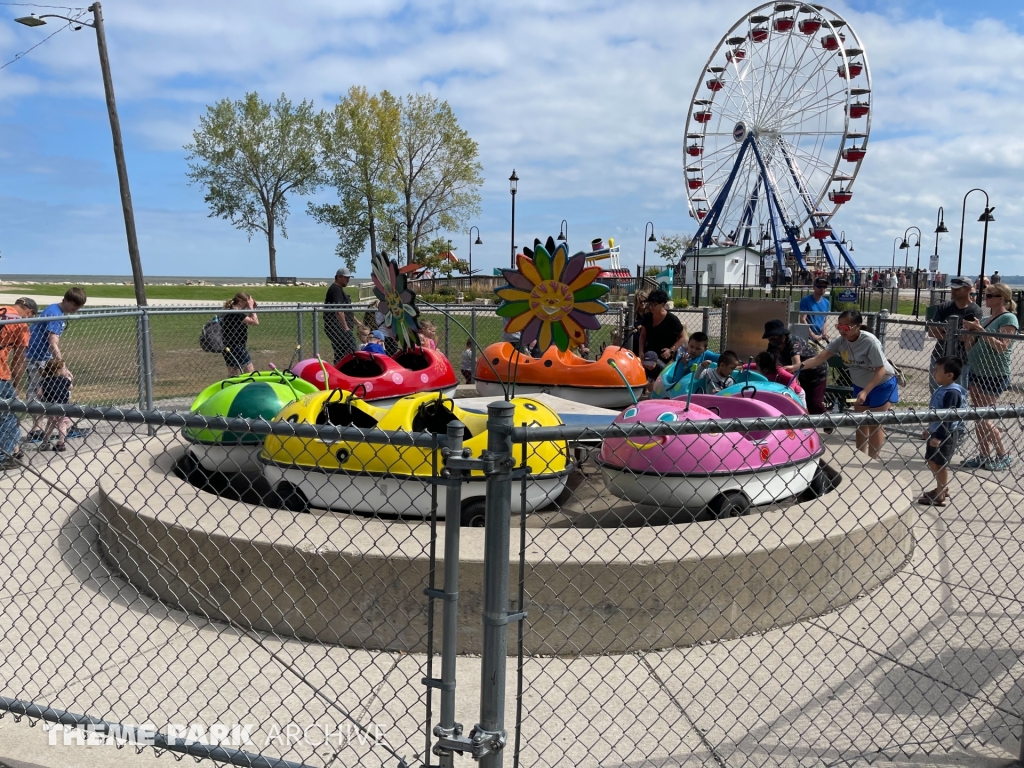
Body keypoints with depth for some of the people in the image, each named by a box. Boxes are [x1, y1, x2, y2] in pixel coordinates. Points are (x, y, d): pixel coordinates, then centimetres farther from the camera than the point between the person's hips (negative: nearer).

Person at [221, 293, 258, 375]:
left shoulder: (231, 313, 12)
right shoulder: (235, 313, -19)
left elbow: (248, 321, 20)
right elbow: (255, 322, -19)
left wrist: (251, 308, 10)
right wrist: (251, 307, -11)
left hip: (229, 349, 10)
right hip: (236, 348, -10)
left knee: (232, 374, 14)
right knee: (251, 373, -6)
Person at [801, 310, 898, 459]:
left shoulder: (870, 341, -31)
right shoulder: (840, 341, -16)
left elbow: (881, 370, -27)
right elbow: (818, 358, -23)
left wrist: (865, 392, -34)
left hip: (883, 384, -6)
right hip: (860, 385, 6)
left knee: (874, 423, -3)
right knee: (861, 422, 12)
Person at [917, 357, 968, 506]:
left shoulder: (952, 392, -23)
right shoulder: (942, 389, 7)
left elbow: (948, 417, -25)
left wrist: (939, 436, -26)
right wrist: (930, 429, 24)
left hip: (946, 434, -10)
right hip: (936, 431, 10)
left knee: (940, 463, 1)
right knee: (932, 461, 19)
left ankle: (940, 497, 12)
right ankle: (942, 489, 36)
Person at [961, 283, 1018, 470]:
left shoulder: (1008, 318, -8)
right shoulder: (985, 319, 13)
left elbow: (1001, 347, -20)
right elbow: (971, 349, 15)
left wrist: (980, 330, -24)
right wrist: (970, 332, -1)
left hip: (994, 376, -8)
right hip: (976, 373, 8)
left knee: (984, 420, -5)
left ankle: (1004, 455, 11)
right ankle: (985, 456, 14)